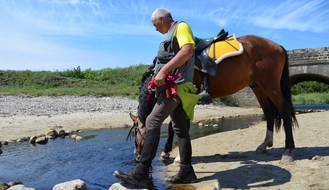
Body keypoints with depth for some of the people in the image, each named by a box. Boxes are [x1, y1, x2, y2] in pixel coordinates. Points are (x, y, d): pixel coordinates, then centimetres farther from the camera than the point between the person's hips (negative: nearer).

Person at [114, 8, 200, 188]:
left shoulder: (181, 27, -2)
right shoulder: (171, 35, 25)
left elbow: (188, 50, -22)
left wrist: (164, 71, -27)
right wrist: (158, 69, 15)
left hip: (176, 85, -10)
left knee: (153, 121, -17)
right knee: (180, 128, 8)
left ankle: (141, 173, -16)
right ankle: (186, 172, 15)